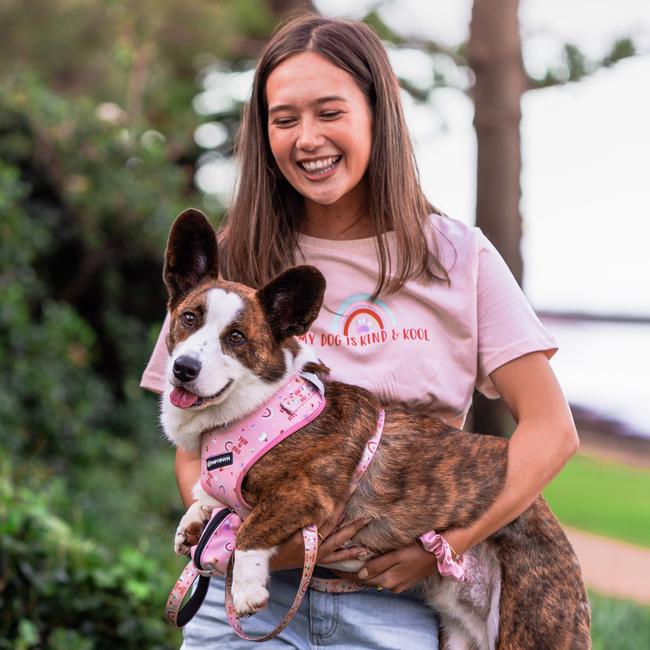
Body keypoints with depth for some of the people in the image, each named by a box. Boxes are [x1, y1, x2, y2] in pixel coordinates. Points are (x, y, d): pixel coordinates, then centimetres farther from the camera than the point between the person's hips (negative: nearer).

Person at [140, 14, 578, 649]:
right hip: (253, 593, 1)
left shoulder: (457, 257, 2)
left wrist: (447, 544, -13)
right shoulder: (229, 263, 4)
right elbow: (192, 450, 7)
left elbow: (551, 430, -2)